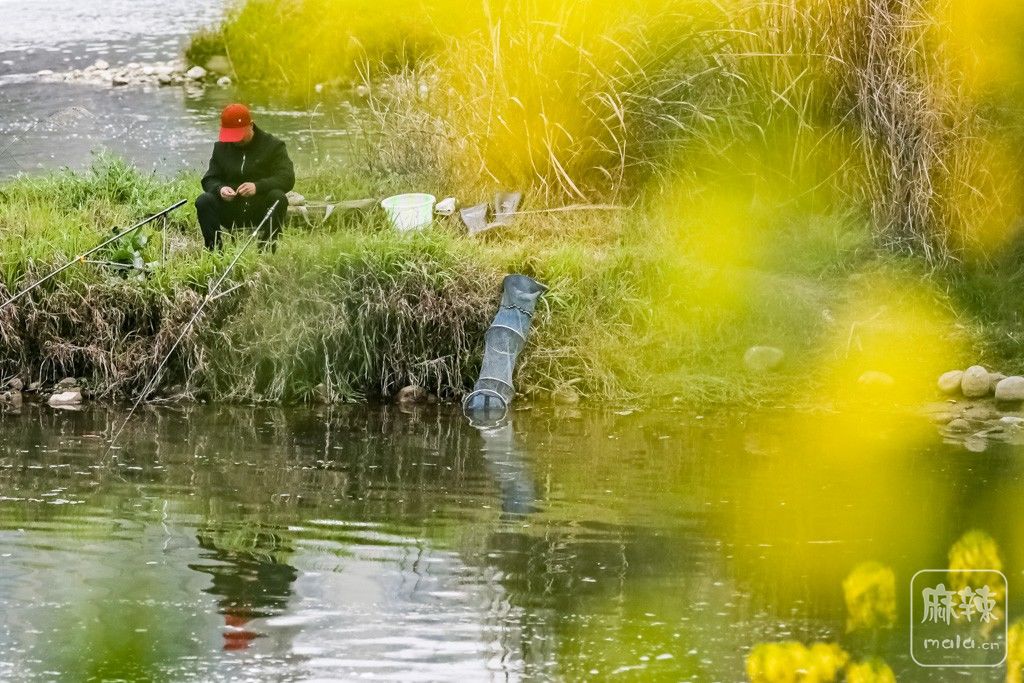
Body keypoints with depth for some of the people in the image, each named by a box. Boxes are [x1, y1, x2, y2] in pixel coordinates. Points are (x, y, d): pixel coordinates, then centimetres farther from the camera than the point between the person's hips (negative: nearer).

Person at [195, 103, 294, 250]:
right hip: (231, 213, 2)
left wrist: (258, 187, -30)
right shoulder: (221, 148, 11)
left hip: (261, 211, -2)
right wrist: (219, 189, -20)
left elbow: (287, 179, -12)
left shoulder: (273, 146, 0)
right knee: (203, 202, -24)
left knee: (278, 198, -34)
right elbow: (209, 180, 6)